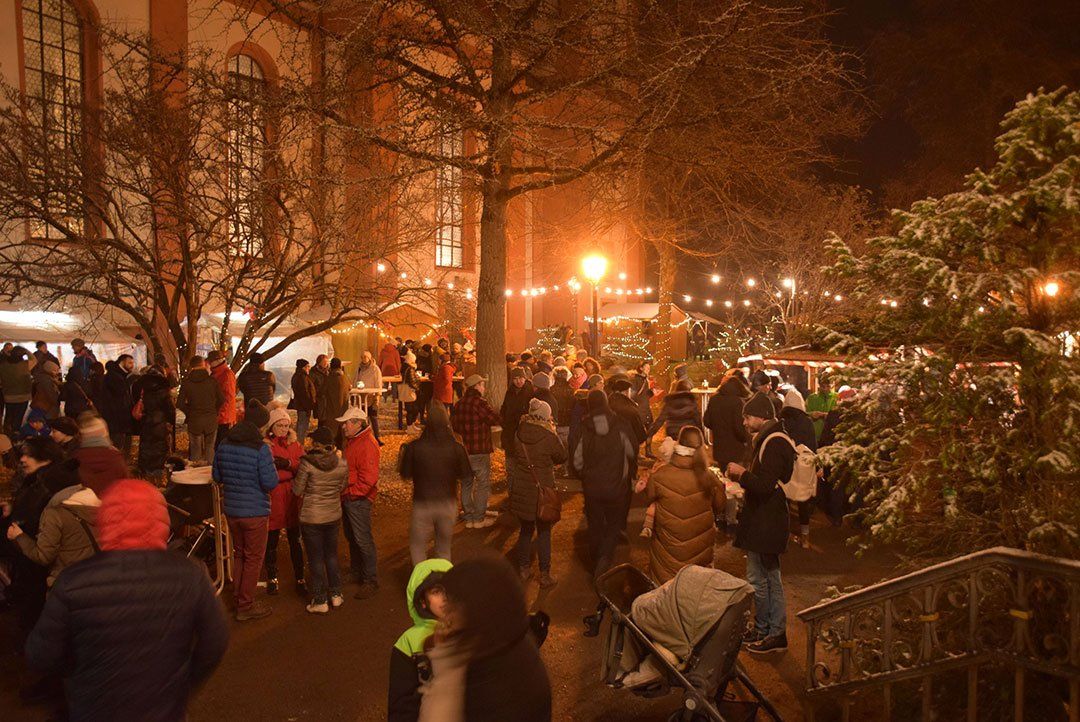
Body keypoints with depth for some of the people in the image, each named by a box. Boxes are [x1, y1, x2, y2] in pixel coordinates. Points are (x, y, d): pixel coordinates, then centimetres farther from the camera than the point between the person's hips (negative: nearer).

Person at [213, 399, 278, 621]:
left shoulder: (225, 444, 0)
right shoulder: (261, 449, -20)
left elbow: (217, 476, 9)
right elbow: (271, 483, -21)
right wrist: (273, 469, -2)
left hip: (231, 510, 6)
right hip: (255, 512, -6)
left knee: (239, 554, 22)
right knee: (253, 559, 8)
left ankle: (238, 598, 35)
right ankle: (246, 606, 16)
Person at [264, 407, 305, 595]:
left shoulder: (295, 444, 9)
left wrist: (288, 464, -17)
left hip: (292, 497, 3)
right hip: (271, 497, -3)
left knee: (294, 540, 9)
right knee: (271, 541, 9)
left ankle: (299, 579, 19)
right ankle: (272, 578, 27)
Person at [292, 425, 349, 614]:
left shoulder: (307, 463, -19)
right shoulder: (341, 463, -7)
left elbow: (297, 490, -11)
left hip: (311, 517, -4)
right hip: (333, 515, 4)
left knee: (315, 559, 8)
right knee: (331, 555, 20)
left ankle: (320, 601, 17)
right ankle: (336, 594, 28)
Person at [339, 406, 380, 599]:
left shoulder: (367, 445, -20)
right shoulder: (351, 441, 12)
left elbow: (368, 478, -24)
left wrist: (350, 494, -18)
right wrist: (343, 493, 13)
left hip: (359, 500, -10)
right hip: (348, 498, 10)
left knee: (363, 540, -4)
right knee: (351, 538, 19)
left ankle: (371, 581, 5)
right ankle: (356, 573, 34)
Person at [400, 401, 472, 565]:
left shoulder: (414, 447, -15)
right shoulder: (456, 448, -13)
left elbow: (405, 474, -4)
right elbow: (465, 475, -4)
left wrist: (404, 452, 10)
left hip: (422, 504, -2)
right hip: (448, 504, 2)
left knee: (417, 547, 17)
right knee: (444, 548, 22)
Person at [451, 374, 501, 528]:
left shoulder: (459, 403, 6)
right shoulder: (480, 402, -16)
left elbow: (453, 424, 12)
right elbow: (496, 419, -18)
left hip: (463, 450, 7)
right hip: (479, 451, -7)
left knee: (466, 484, 14)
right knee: (483, 484, 3)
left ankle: (468, 518, 20)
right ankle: (479, 519, 6)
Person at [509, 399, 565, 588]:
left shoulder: (519, 433, -5)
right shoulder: (549, 437, -17)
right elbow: (562, 457, -2)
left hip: (521, 489, 4)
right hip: (543, 489, -4)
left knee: (526, 529, 19)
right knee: (544, 532, 9)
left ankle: (524, 569, 29)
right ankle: (545, 575, 15)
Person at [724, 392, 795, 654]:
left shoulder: (773, 443, -20)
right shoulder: (769, 439, 13)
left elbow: (764, 486, -26)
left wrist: (741, 473, -13)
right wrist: (743, 476, 6)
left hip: (765, 523, -11)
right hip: (766, 522, 11)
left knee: (757, 579, 0)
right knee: (770, 578, 17)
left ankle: (765, 630, 13)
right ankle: (775, 631, 28)